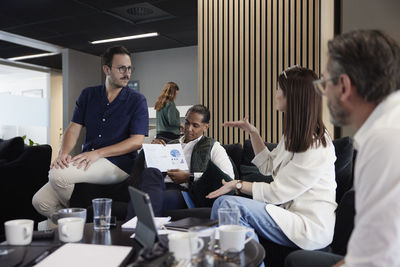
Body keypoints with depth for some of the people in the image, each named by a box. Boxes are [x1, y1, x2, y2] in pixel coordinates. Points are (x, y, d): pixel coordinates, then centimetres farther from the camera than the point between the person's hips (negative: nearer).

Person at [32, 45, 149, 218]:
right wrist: (64, 153, -14)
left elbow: (137, 141, -8)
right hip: (87, 161, 5)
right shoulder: (88, 95, 14)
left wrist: (97, 153, -18)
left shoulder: (137, 100, 0)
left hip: (118, 164, -5)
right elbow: (74, 128, 8)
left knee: (58, 174, -26)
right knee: (40, 201, -11)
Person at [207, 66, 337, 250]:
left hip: (310, 229, -9)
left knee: (227, 204, -23)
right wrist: (253, 132, 11)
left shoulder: (316, 149, -21)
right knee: (223, 202, -7)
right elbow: (268, 166, 21)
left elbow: (276, 193, -18)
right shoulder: (294, 135, 10)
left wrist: (238, 184, -6)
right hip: (290, 211, 9)